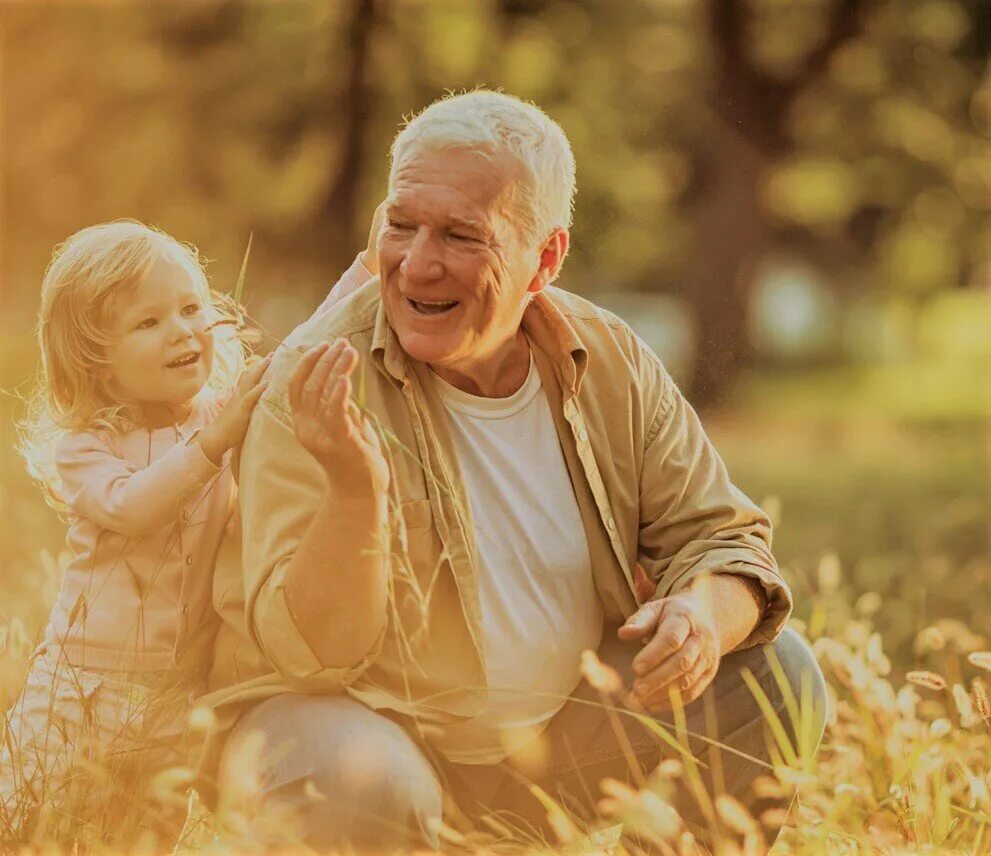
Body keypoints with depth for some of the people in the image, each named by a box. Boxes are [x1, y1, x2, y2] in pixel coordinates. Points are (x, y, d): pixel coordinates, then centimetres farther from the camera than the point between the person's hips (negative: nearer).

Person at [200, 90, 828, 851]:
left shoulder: (609, 360, -5)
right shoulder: (319, 383, -19)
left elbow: (719, 535, 2)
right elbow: (314, 653, -22)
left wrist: (705, 614, -23)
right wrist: (355, 491, -41)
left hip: (559, 726, 5)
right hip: (368, 720, -5)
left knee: (772, 669, -8)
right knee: (361, 786, -37)